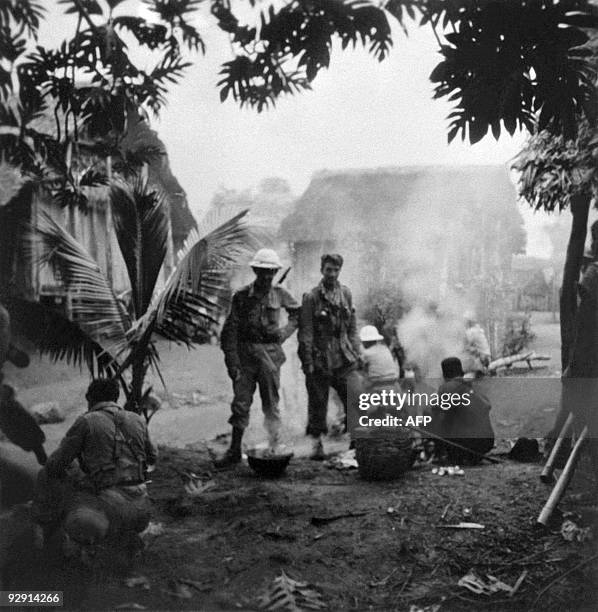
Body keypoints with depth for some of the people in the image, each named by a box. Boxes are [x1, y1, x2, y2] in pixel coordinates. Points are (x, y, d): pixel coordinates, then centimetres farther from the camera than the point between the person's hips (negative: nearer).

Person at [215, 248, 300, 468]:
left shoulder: (280, 294, 2)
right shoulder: (242, 296, -1)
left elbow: (298, 314, 19)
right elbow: (230, 329, -2)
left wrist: (284, 332, 4)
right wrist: (232, 361, -8)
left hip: (270, 353, 0)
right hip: (245, 353, 0)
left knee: (271, 404, 5)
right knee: (240, 403, 1)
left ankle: (275, 448, 14)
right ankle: (234, 450, 10)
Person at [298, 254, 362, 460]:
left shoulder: (345, 294, 8)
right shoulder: (311, 297, -5)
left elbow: (352, 327, 14)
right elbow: (305, 333, -6)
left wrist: (357, 352, 9)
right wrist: (308, 363, -10)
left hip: (344, 360, 3)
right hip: (320, 360, -3)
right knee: (317, 402, 5)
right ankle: (317, 443, 17)